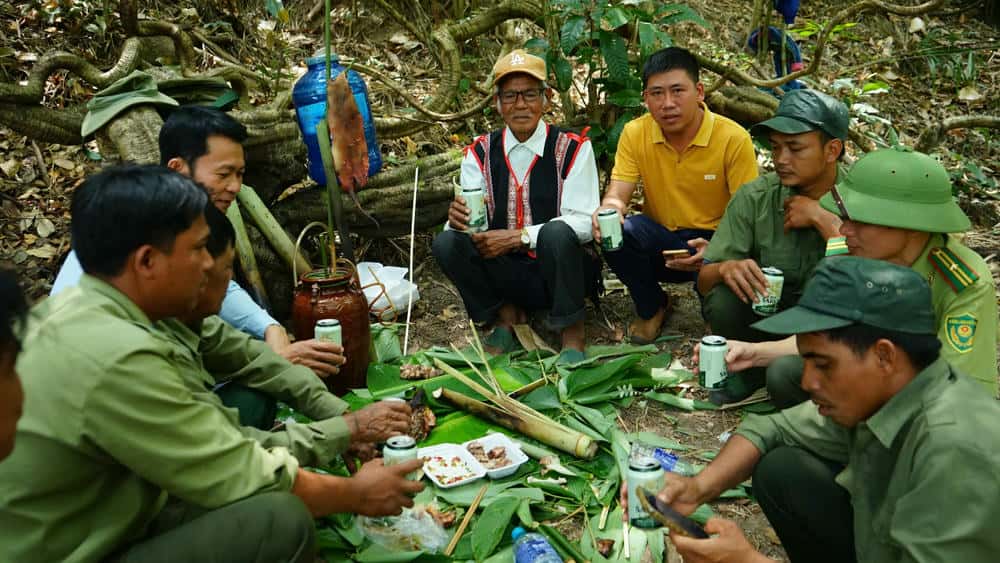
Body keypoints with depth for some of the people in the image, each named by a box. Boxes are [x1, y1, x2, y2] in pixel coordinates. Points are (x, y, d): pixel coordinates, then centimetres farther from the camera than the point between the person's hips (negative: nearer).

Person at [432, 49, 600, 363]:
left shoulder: (572, 149, -5)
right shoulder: (480, 153, 5)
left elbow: (584, 222, -14)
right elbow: (468, 217, -4)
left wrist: (517, 237, -23)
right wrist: (458, 218, -30)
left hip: (560, 269, -3)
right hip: (506, 274, 3)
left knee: (556, 233, -35)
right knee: (447, 243, -22)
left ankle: (572, 332, -13)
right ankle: (505, 314, 2)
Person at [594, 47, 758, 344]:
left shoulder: (733, 138, -15)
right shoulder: (635, 133, -8)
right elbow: (617, 194, -11)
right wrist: (610, 209, -38)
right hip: (661, 240, 3)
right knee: (616, 232, -29)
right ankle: (651, 308, 1)